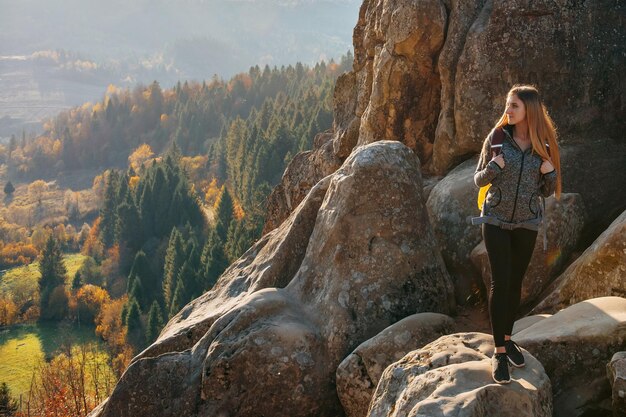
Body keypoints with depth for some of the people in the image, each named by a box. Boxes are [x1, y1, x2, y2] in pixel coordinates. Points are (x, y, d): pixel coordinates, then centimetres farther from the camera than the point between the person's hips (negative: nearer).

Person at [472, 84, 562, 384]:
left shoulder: (544, 144, -3)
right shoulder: (497, 137, -7)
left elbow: (547, 191, 5)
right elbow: (479, 180, -1)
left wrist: (551, 173, -15)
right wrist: (493, 167, -21)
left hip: (527, 224, 2)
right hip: (496, 220, -2)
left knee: (515, 282, 12)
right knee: (500, 282, -7)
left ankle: (507, 338, 29)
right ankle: (499, 352, -2)